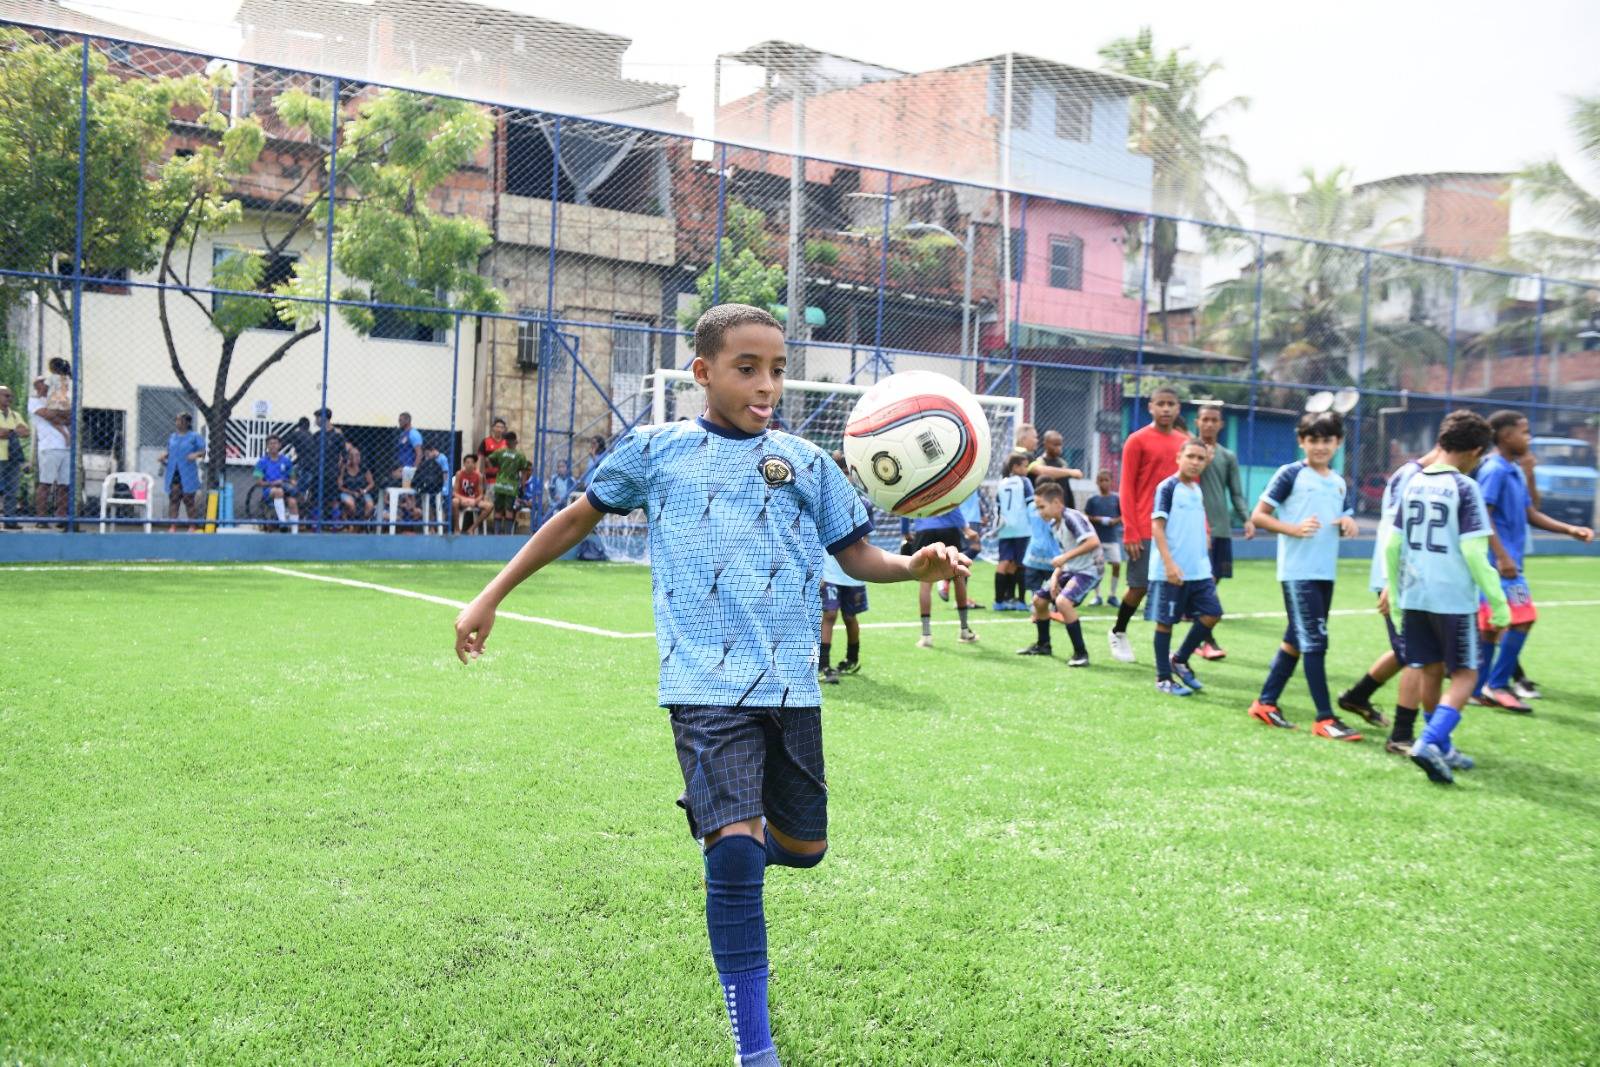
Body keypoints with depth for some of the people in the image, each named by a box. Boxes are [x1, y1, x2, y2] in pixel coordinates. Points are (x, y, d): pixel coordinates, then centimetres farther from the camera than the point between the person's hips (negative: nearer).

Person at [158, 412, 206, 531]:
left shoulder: (194, 437, -2)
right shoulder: (172, 437, 15)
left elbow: (204, 451, -6)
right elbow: (169, 451, 24)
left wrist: (196, 454, -25)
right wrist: (164, 455, 3)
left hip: (188, 475, -5)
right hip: (173, 473, 5)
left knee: (188, 500, 0)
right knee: (173, 500, 0)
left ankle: (192, 527, 7)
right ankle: (173, 526, 0)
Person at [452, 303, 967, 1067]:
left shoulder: (806, 460, 9)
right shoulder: (654, 449, 4)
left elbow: (857, 555, 11)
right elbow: (577, 517, 14)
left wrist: (915, 565, -11)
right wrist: (491, 596, 14)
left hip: (791, 685, 4)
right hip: (707, 685, -4)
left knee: (802, 848, 12)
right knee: (736, 854, -15)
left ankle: (723, 824, 47)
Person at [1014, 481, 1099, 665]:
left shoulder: (1071, 518, -21)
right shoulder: (1054, 525, 7)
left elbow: (1093, 542, -33)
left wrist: (1064, 557, -30)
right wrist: (1055, 576, 0)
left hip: (1087, 570, -10)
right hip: (1069, 569, 10)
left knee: (1062, 601, -30)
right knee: (1039, 599, 15)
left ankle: (1081, 653, -19)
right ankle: (1043, 645, 36)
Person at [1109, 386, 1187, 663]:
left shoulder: (1185, 442, 11)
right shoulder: (1137, 440, -2)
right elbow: (1126, 489, -4)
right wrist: (1130, 533, -10)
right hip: (1146, 531, -4)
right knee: (1140, 587, 2)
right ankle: (1118, 633, 25)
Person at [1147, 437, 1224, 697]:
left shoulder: (1198, 490, 14)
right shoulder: (1167, 487, -9)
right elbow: (1157, 526, -15)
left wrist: (1205, 563, 20)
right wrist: (1169, 564, -22)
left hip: (1199, 570, 7)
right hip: (1171, 571, -7)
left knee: (1212, 613, 3)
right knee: (1165, 622, 2)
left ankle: (1179, 660, 20)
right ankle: (1163, 678, 12)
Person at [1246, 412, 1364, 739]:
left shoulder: (1338, 482, 14)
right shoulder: (1290, 474, -5)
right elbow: (1258, 516, -7)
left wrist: (1347, 524, 2)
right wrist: (1295, 529, -21)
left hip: (1326, 573, 7)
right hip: (1298, 572, -7)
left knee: (1296, 640, 11)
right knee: (1315, 642, -8)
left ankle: (1265, 703, 22)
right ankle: (1325, 718, -4)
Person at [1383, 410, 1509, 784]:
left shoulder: (1413, 484, 7)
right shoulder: (1464, 488, -11)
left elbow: (1391, 544, 9)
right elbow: (1473, 552, -15)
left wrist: (1394, 591, 20)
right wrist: (1498, 603, -8)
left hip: (1414, 596, 6)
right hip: (1454, 599, -6)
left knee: (1430, 672, 16)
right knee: (1465, 675, 4)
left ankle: (1442, 749, 28)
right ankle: (1429, 743, -13)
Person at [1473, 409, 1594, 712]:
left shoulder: (1515, 471, 17)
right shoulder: (1494, 470, -13)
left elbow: (1530, 513, 21)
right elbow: (1482, 515, -20)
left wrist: (1571, 530, 13)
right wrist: (1502, 557, -24)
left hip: (1509, 561, 10)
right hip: (1500, 562, -10)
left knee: (1491, 625, 11)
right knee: (1521, 619, -9)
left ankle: (1479, 689, 16)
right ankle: (1497, 685, -1)